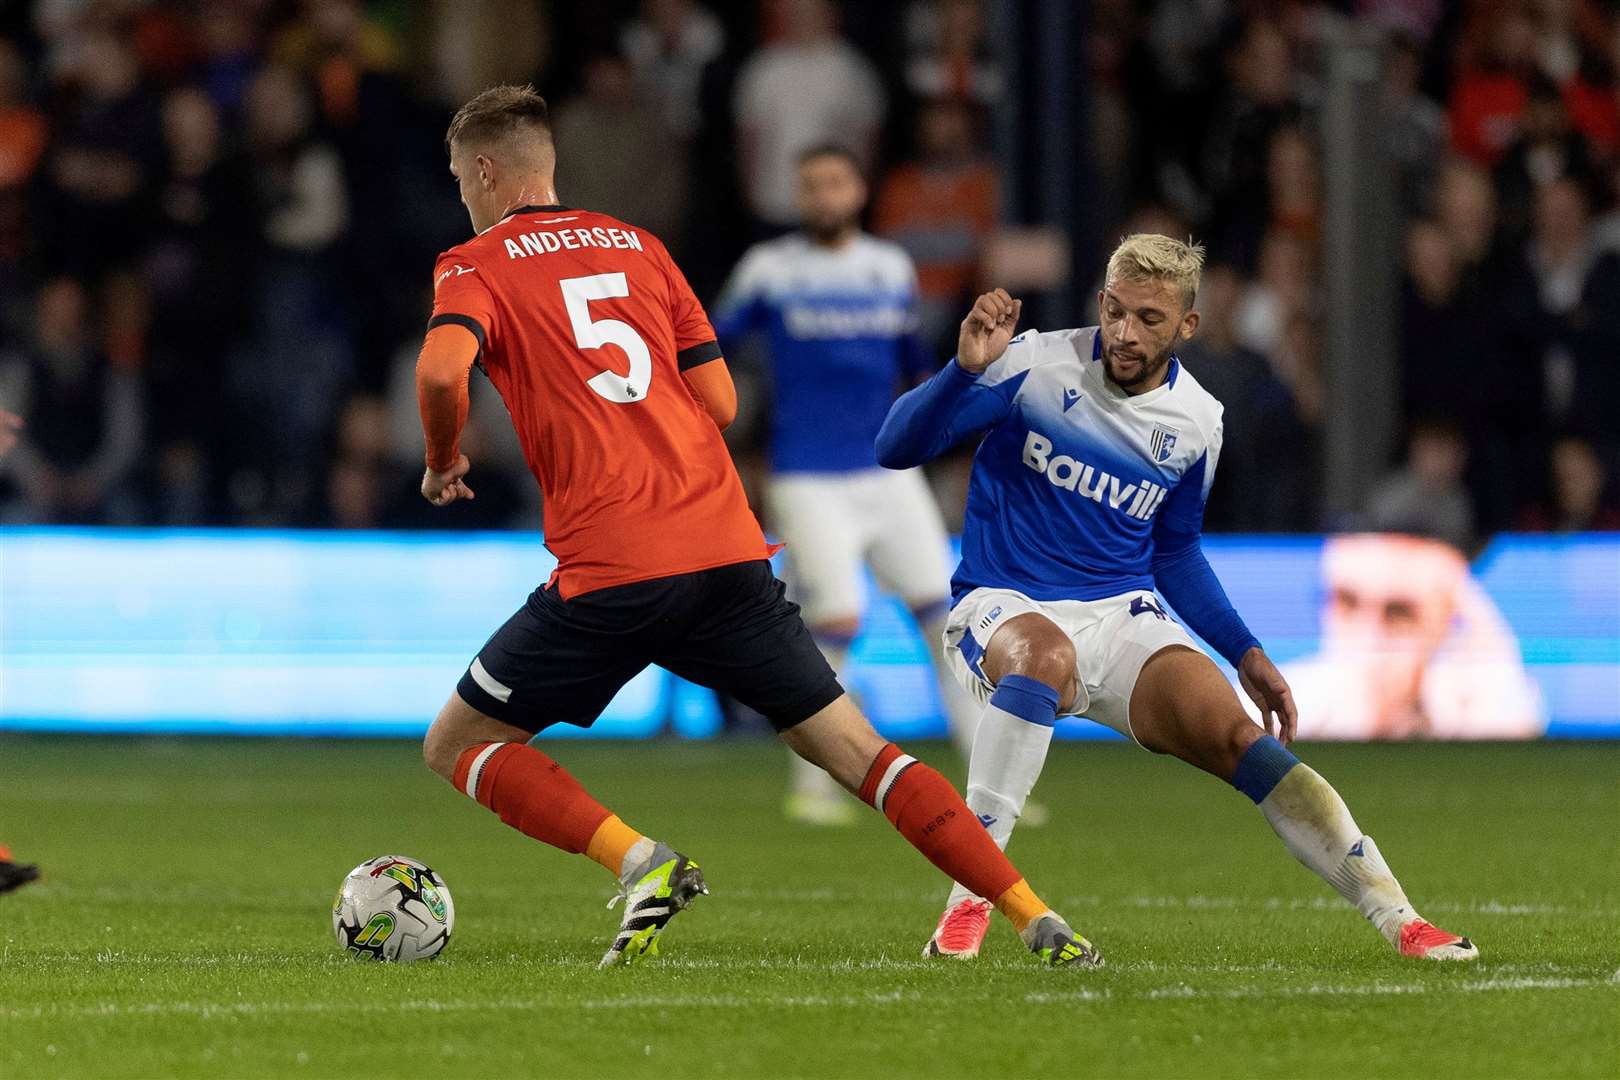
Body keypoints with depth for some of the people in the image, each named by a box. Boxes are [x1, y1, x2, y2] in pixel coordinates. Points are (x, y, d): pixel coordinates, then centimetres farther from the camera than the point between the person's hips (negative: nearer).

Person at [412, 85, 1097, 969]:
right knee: (854, 751, 9)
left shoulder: (475, 267, 5)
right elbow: (719, 402, 15)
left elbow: (442, 370, -16)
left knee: (457, 746, 11)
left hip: (609, 572, -5)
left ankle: (641, 862, -9)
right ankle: (1038, 920, -4)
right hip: (729, 552, 5)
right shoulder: (639, 247, 19)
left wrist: (443, 463, 2)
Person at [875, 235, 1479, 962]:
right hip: (1003, 608, -3)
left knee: (1236, 737, -19)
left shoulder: (1196, 422, 5)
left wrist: (1245, 653, 11)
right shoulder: (1037, 366, -8)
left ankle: (1397, 918, -16)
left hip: (1124, 618, 3)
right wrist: (966, 372, -28)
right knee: (1045, 657, -40)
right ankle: (967, 901, -34)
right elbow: (896, 449, -11)